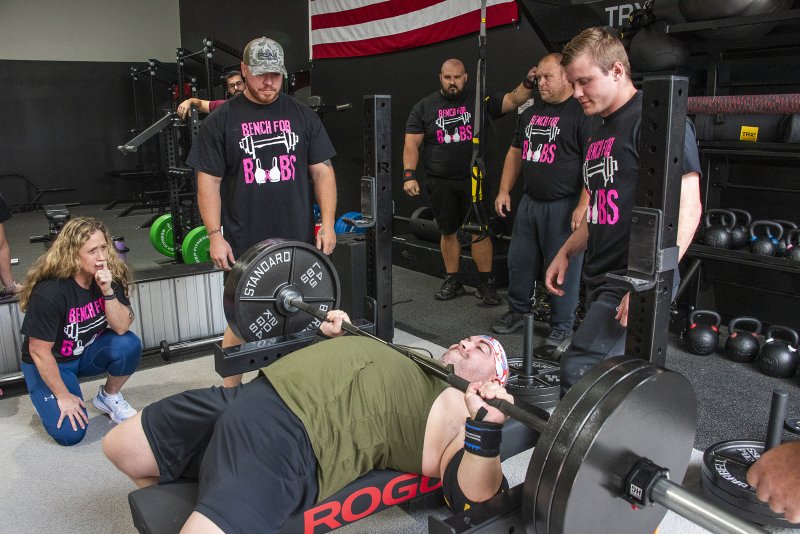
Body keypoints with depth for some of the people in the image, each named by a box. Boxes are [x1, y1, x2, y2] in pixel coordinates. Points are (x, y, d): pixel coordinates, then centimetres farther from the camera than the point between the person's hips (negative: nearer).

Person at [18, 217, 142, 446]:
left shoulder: (110, 276, -15)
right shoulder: (50, 292, -30)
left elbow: (122, 327, -18)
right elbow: (39, 351, -22)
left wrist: (108, 292, -34)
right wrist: (63, 396, -14)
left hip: (88, 352, 4)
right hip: (49, 363, -4)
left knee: (128, 345, -27)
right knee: (70, 433, -18)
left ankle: (108, 397, 2)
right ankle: (46, 398, 16)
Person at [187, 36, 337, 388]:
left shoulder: (301, 116, 7)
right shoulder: (221, 121, 1)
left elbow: (322, 170, 6)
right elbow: (208, 181, 0)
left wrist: (327, 223, -3)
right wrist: (215, 235, -7)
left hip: (297, 240, 2)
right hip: (244, 244, -2)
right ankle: (231, 391, 23)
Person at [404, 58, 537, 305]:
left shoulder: (478, 100, 4)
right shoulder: (424, 107, 4)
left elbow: (513, 100, -2)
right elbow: (412, 144, 0)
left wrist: (528, 83, -21)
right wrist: (409, 175, -10)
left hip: (473, 179, -1)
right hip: (440, 183, 1)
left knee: (479, 230, -2)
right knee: (448, 232, 10)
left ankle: (486, 284, 8)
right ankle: (452, 281, 23)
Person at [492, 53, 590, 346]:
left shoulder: (581, 114, -9)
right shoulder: (530, 113, 14)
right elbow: (515, 153, 21)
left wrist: (582, 206, -21)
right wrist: (504, 191, 14)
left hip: (563, 206, -7)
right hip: (529, 202, 7)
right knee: (519, 259, 14)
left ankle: (562, 327, 16)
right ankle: (517, 310, 33)